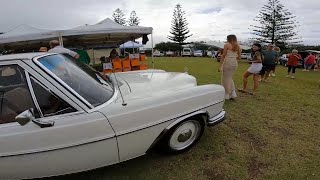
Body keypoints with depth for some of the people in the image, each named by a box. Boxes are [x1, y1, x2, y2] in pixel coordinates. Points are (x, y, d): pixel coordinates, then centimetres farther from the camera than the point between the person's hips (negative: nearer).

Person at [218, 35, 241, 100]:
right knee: (230, 78, 21)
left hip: (227, 62, -6)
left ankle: (227, 95, 10)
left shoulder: (227, 45, -3)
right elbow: (239, 57, 13)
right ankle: (233, 93, 15)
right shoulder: (238, 46, 12)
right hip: (235, 63, 6)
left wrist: (220, 65, -7)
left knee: (226, 79, 5)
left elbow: (223, 55, -7)